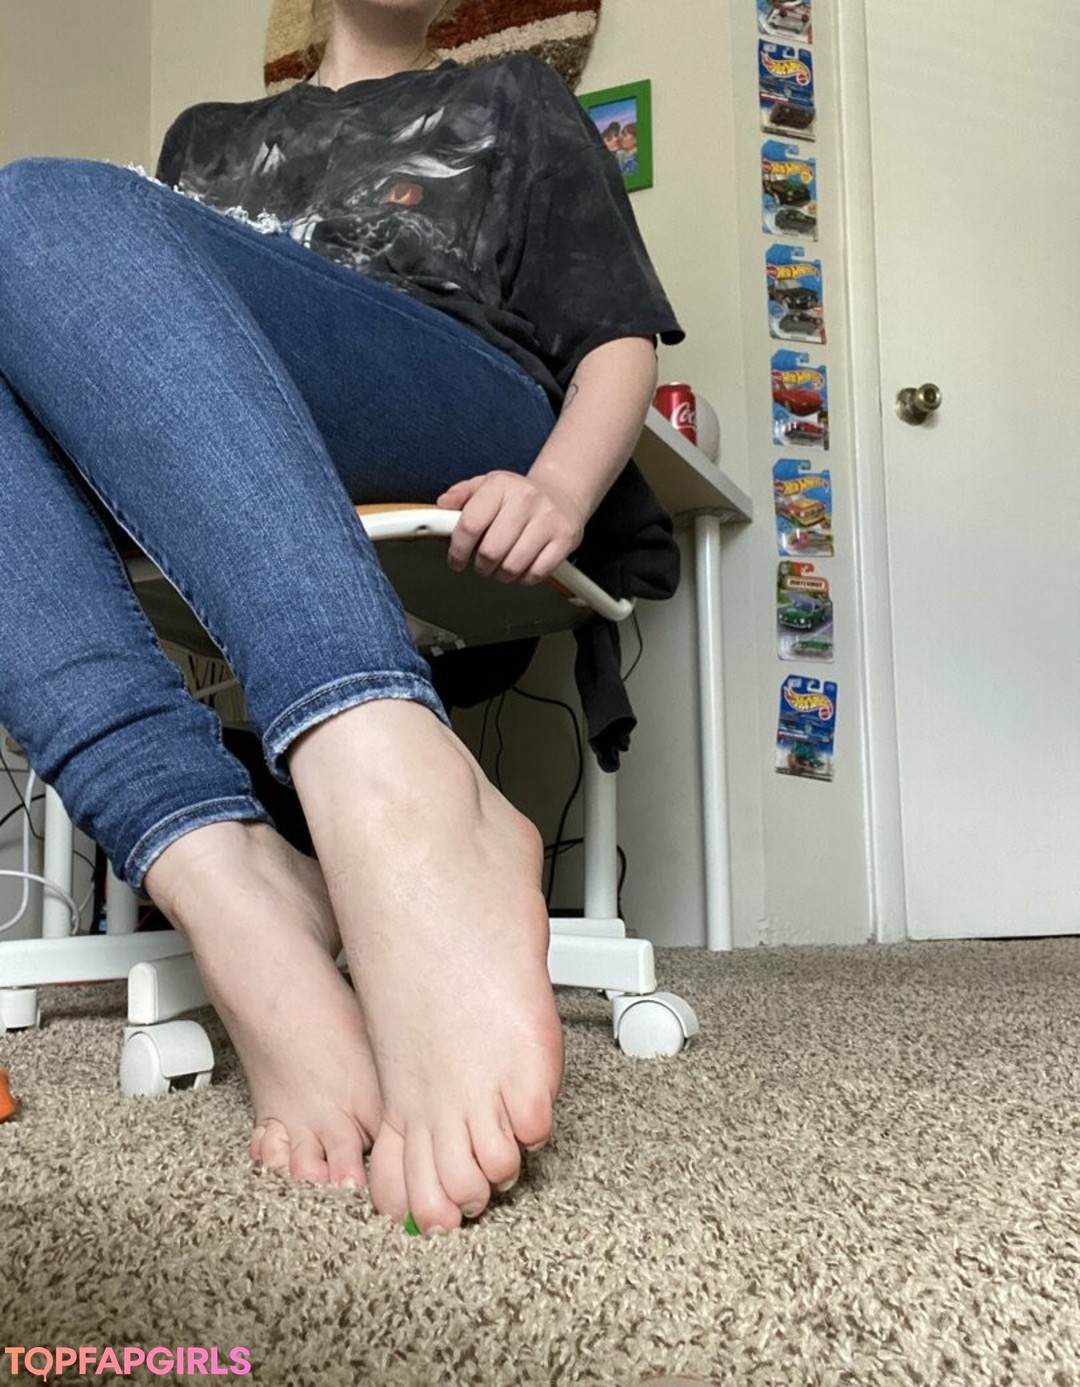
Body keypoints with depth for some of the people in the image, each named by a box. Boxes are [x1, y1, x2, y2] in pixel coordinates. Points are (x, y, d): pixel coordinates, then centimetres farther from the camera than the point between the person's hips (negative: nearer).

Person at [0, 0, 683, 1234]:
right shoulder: (205, 134, 39)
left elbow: (622, 337, 17)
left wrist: (560, 491, -6)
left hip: (456, 417, -3)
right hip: (210, 461, 3)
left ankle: (401, 801, -51)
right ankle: (218, 878, -45)